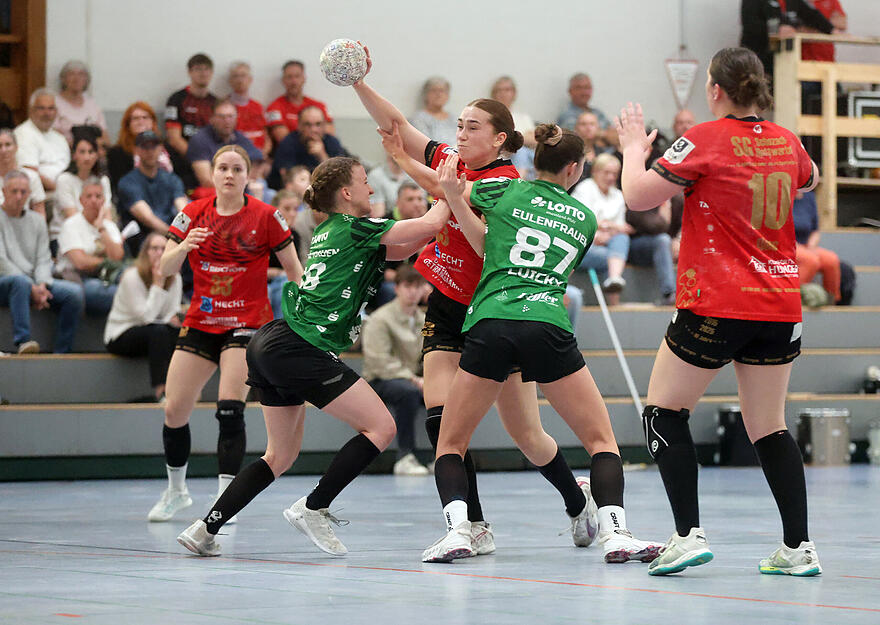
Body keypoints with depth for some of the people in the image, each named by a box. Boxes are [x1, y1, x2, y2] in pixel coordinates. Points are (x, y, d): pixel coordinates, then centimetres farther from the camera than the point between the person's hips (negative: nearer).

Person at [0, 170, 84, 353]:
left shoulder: (37, 220, 18)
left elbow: (44, 259, 11)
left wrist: (42, 285, -11)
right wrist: (32, 289, -18)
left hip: (35, 284, 5)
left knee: (75, 292, -20)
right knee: (21, 281, -40)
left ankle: (62, 351, -22)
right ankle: (22, 341, -50)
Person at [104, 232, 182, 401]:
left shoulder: (175, 279, 2)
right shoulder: (132, 277, -16)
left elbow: (173, 315, 4)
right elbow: (147, 317, -22)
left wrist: (172, 319, -20)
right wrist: (158, 283, -22)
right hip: (120, 335, -6)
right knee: (158, 331, -35)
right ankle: (160, 390, -40)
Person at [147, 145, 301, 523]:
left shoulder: (264, 216, -6)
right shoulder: (194, 214, 1)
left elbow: (294, 269, -1)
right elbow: (165, 269, -4)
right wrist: (183, 247, -24)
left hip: (247, 324, -4)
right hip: (201, 322, 4)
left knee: (230, 408, -20)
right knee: (174, 410, 2)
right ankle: (176, 490, 25)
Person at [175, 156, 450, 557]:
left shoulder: (328, 231, 23)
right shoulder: (358, 227, -2)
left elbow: (400, 250, 31)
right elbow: (430, 225, -9)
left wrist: (445, 199, 25)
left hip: (270, 344, 9)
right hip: (300, 348, -9)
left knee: (281, 455, 18)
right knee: (380, 426, -5)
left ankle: (205, 529, 11)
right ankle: (312, 509, -6)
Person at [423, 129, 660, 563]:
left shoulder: (507, 192, 15)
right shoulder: (585, 219, 20)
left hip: (489, 324, 0)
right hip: (548, 326, 0)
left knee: (450, 445, 14)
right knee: (601, 440, 12)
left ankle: (457, 529, -11)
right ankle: (613, 532, -9)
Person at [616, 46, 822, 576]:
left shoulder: (706, 140, -10)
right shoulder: (786, 142, 8)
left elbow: (638, 196, -7)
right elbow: (809, 179, 32)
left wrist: (634, 147, 9)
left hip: (716, 306, -5)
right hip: (781, 307, 6)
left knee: (665, 411, 8)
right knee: (769, 427, 13)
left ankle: (689, 534, -3)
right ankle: (799, 548, 6)